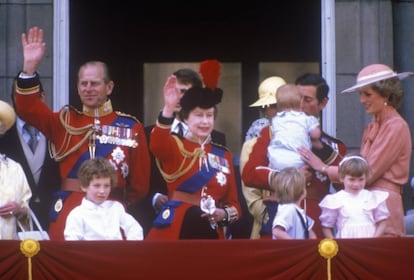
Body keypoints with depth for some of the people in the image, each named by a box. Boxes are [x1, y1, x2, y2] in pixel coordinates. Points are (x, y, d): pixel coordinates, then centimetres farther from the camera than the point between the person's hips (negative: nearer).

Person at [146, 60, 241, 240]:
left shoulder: (224, 155, 15)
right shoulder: (175, 146, 3)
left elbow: (233, 203, 17)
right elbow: (157, 145, -24)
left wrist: (224, 214, -6)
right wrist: (168, 109, -37)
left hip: (211, 234, 5)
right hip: (174, 231, -5)